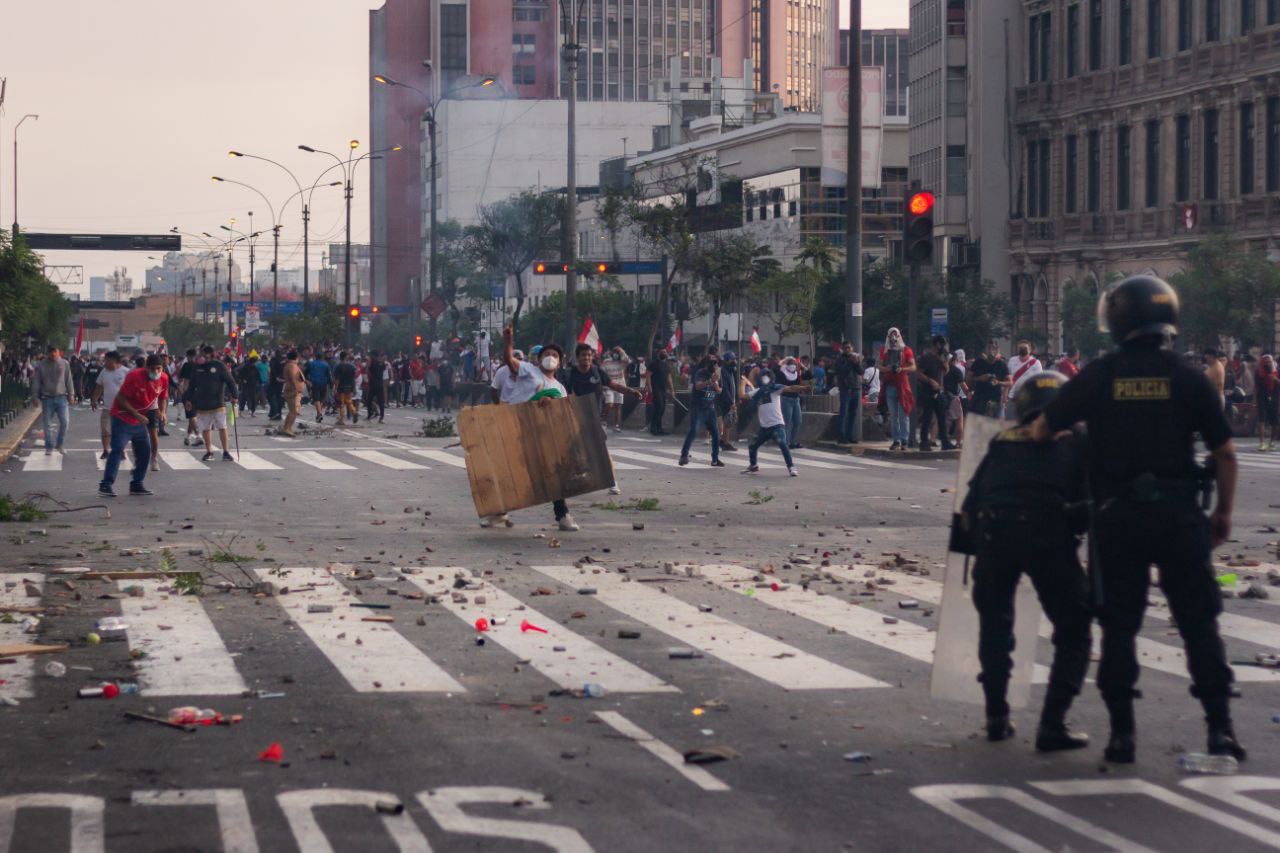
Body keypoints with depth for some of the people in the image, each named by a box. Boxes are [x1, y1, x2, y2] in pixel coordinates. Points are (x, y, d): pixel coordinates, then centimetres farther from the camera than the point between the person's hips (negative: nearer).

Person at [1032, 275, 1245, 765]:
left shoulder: (1099, 377, -1)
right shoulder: (1187, 379, -3)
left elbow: (1041, 431, 4)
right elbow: (1224, 453, -1)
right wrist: (1224, 512, 11)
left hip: (1117, 517, 1)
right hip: (1178, 516, -1)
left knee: (1118, 626, 9)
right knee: (1198, 623, 6)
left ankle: (1122, 733, 7)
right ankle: (1219, 727, 0)